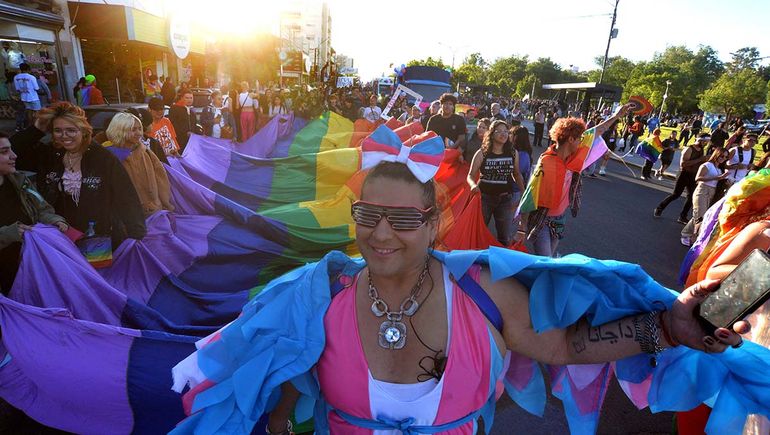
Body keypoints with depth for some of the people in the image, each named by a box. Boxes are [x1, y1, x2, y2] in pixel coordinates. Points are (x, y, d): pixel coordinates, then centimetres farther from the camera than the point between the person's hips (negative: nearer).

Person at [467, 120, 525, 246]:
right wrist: (473, 185, -25)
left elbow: (517, 174, 14)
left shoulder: (513, 153, 2)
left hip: (505, 199, 2)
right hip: (484, 197, -1)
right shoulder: (482, 153, -5)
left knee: (505, 237, 10)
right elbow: (471, 175, -3)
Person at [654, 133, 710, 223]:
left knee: (691, 197, 4)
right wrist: (699, 159, -26)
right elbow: (683, 163, -28)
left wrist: (706, 160, -2)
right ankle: (659, 208, 14)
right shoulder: (689, 149, -15)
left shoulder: (702, 150, 9)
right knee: (676, 194, -3)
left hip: (693, 176, 7)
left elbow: (702, 164, 19)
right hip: (684, 174, -7)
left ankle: (682, 217, 12)